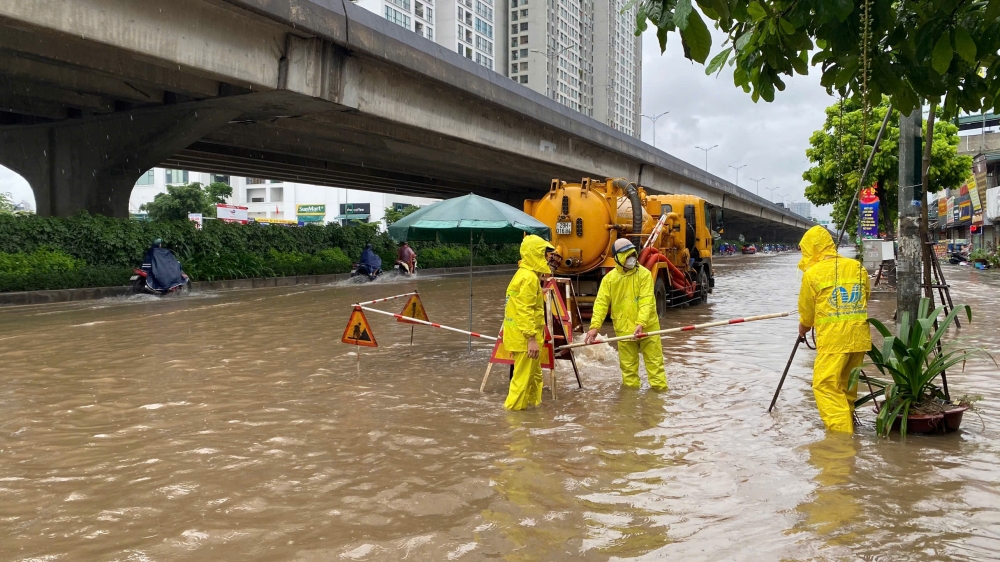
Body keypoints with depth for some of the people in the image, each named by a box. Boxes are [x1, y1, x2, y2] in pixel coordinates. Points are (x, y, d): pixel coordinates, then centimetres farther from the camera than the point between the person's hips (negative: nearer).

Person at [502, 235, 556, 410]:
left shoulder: (526, 274, 15)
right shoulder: (529, 277, -18)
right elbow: (524, 311, -23)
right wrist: (532, 338, -25)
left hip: (524, 335, 11)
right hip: (525, 337, -11)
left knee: (534, 375, 19)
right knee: (523, 378, -5)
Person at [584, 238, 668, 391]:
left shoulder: (644, 274, -7)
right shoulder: (609, 278, -1)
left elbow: (646, 301, -15)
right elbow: (601, 303, -5)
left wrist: (641, 323, -27)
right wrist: (595, 326, -17)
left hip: (648, 327, -1)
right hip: (624, 330, 2)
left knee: (655, 360, 5)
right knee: (628, 365, 11)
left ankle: (660, 389, 16)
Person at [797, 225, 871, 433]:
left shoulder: (812, 273, -4)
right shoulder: (858, 267, 12)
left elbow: (806, 310, 6)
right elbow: (865, 298, 18)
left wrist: (803, 328, 25)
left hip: (832, 338, -6)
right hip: (859, 336, 6)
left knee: (825, 385, -3)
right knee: (847, 383, 18)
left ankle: (842, 434, -11)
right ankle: (848, 426, 28)